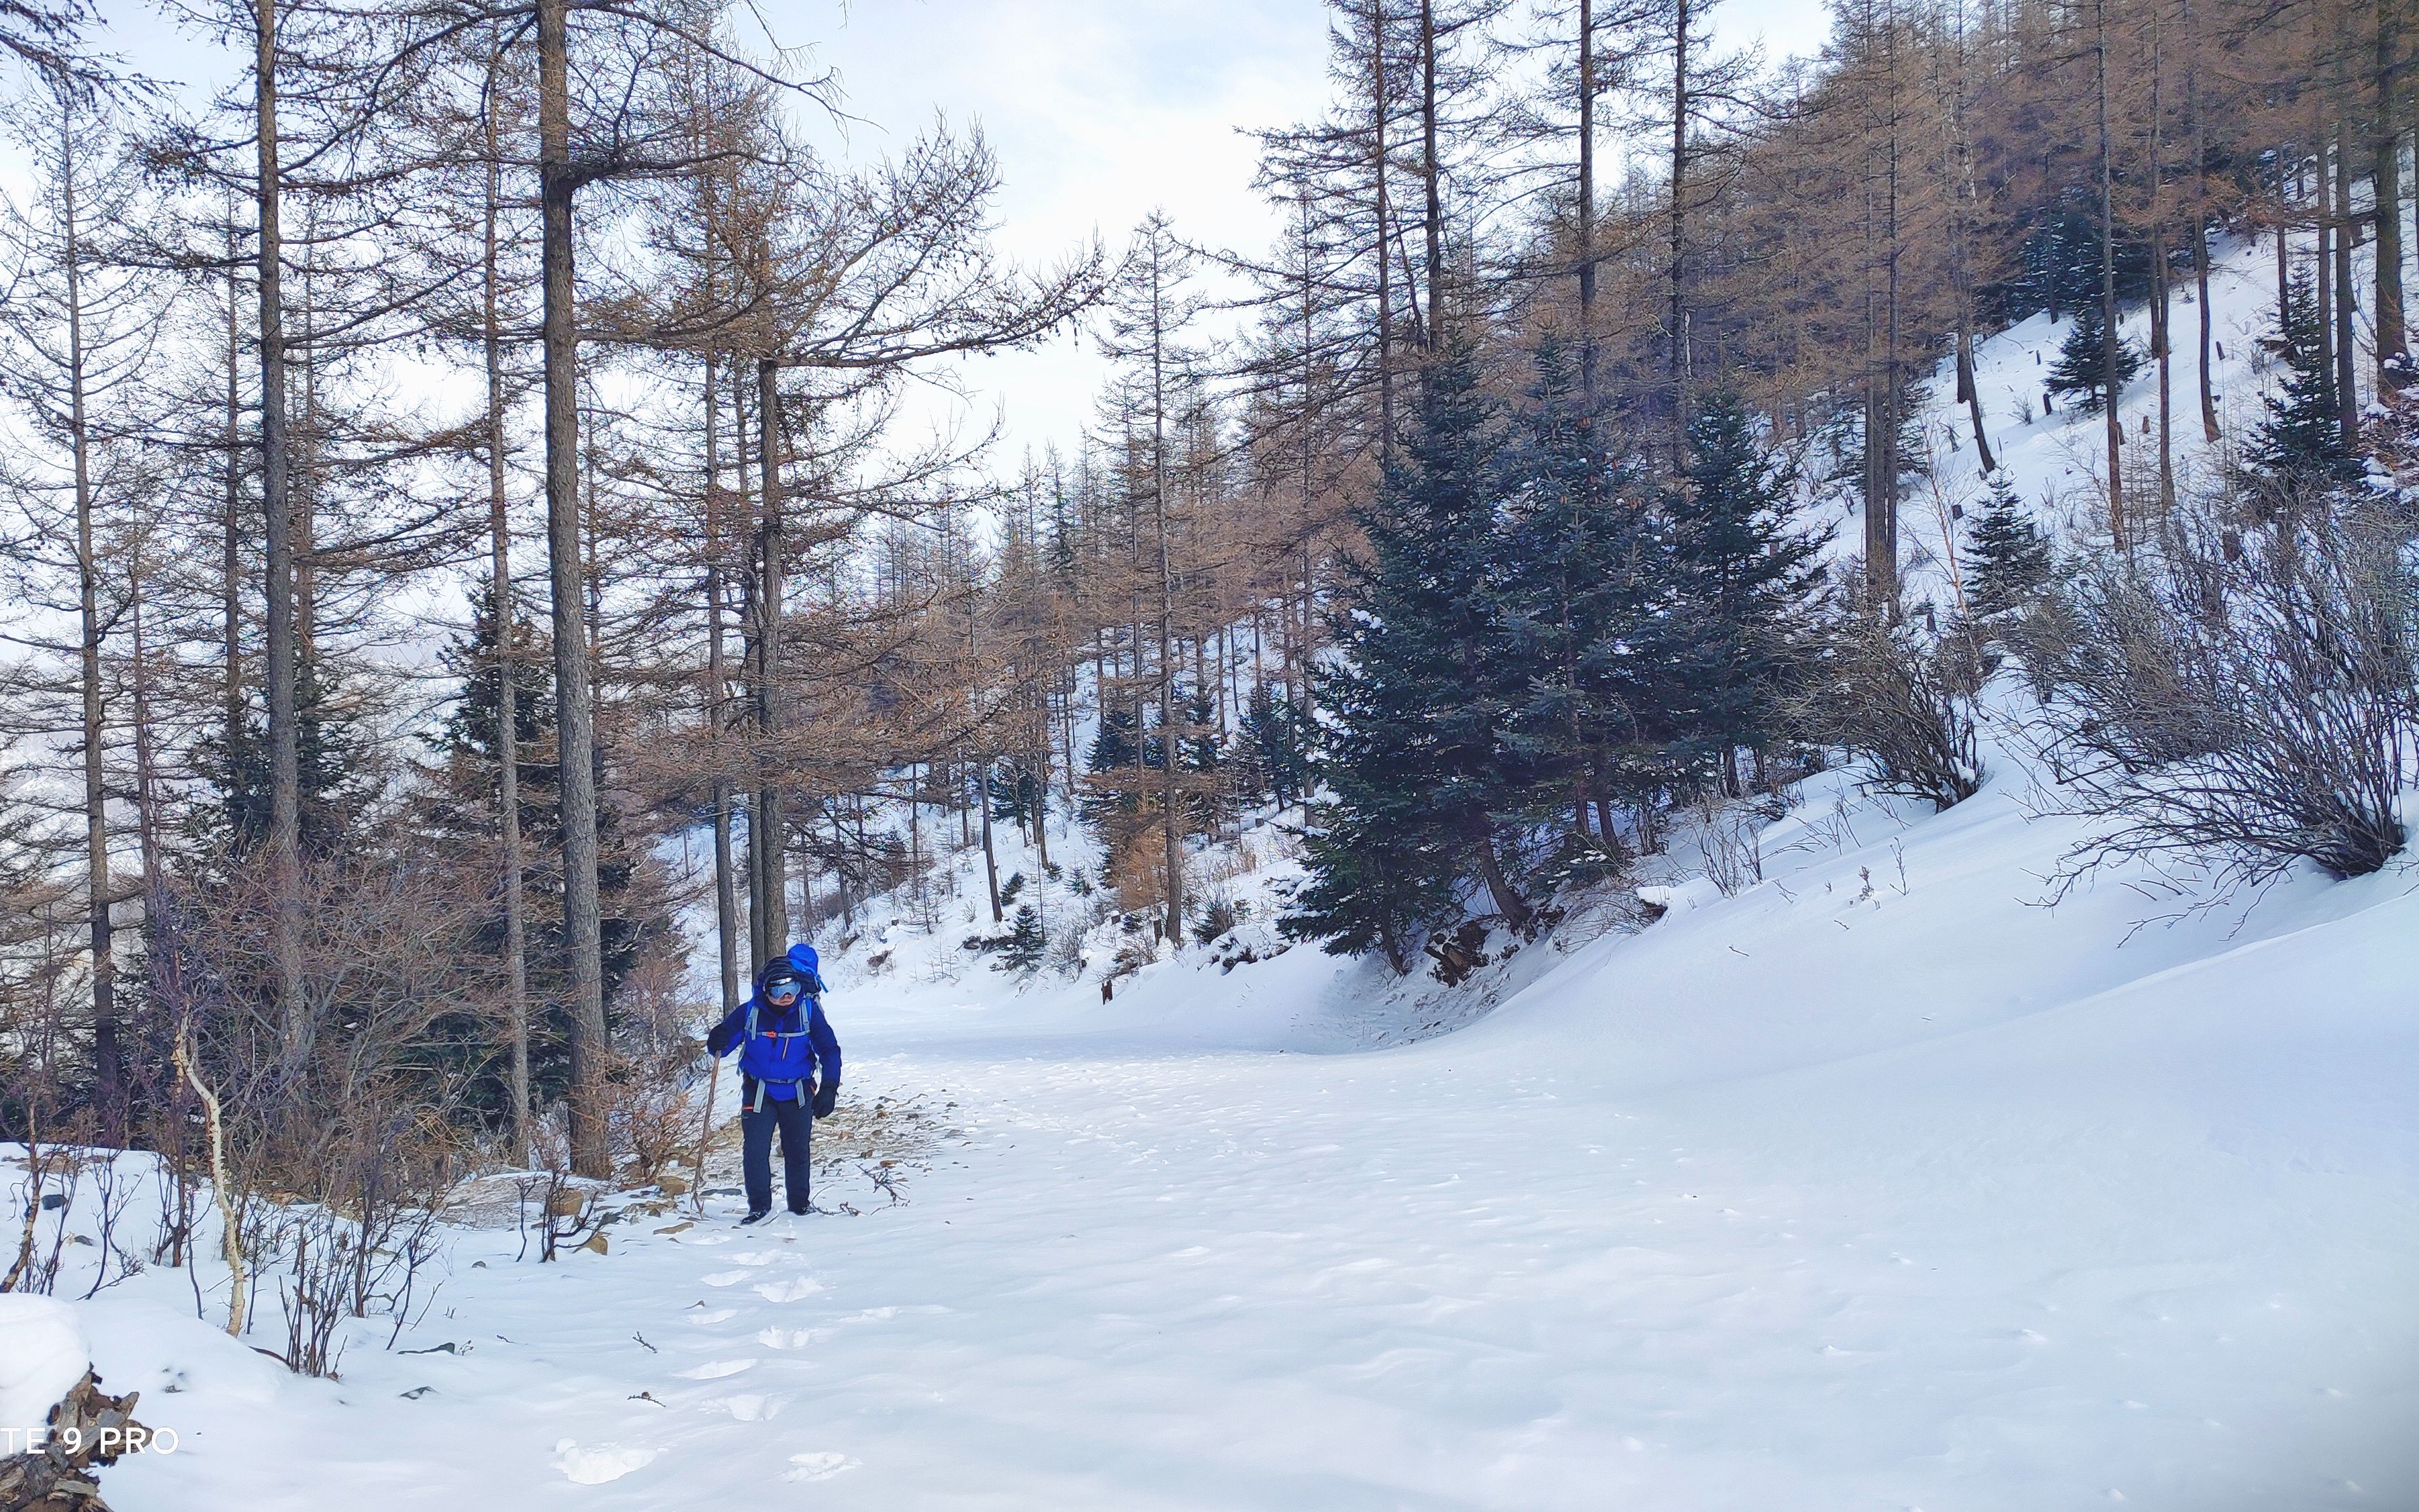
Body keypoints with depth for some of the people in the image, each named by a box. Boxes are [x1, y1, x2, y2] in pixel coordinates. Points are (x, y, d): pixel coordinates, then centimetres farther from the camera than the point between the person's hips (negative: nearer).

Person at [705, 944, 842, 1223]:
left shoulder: (809, 1012, -10)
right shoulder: (749, 1012, -10)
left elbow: (829, 1051, -3)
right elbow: (721, 1046, -2)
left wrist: (829, 1089, -12)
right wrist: (717, 1043, -27)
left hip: (798, 1094, 0)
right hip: (759, 1092, 0)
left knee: (797, 1152, 9)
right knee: (754, 1150, -9)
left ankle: (799, 1203, 26)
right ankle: (759, 1205, 7)